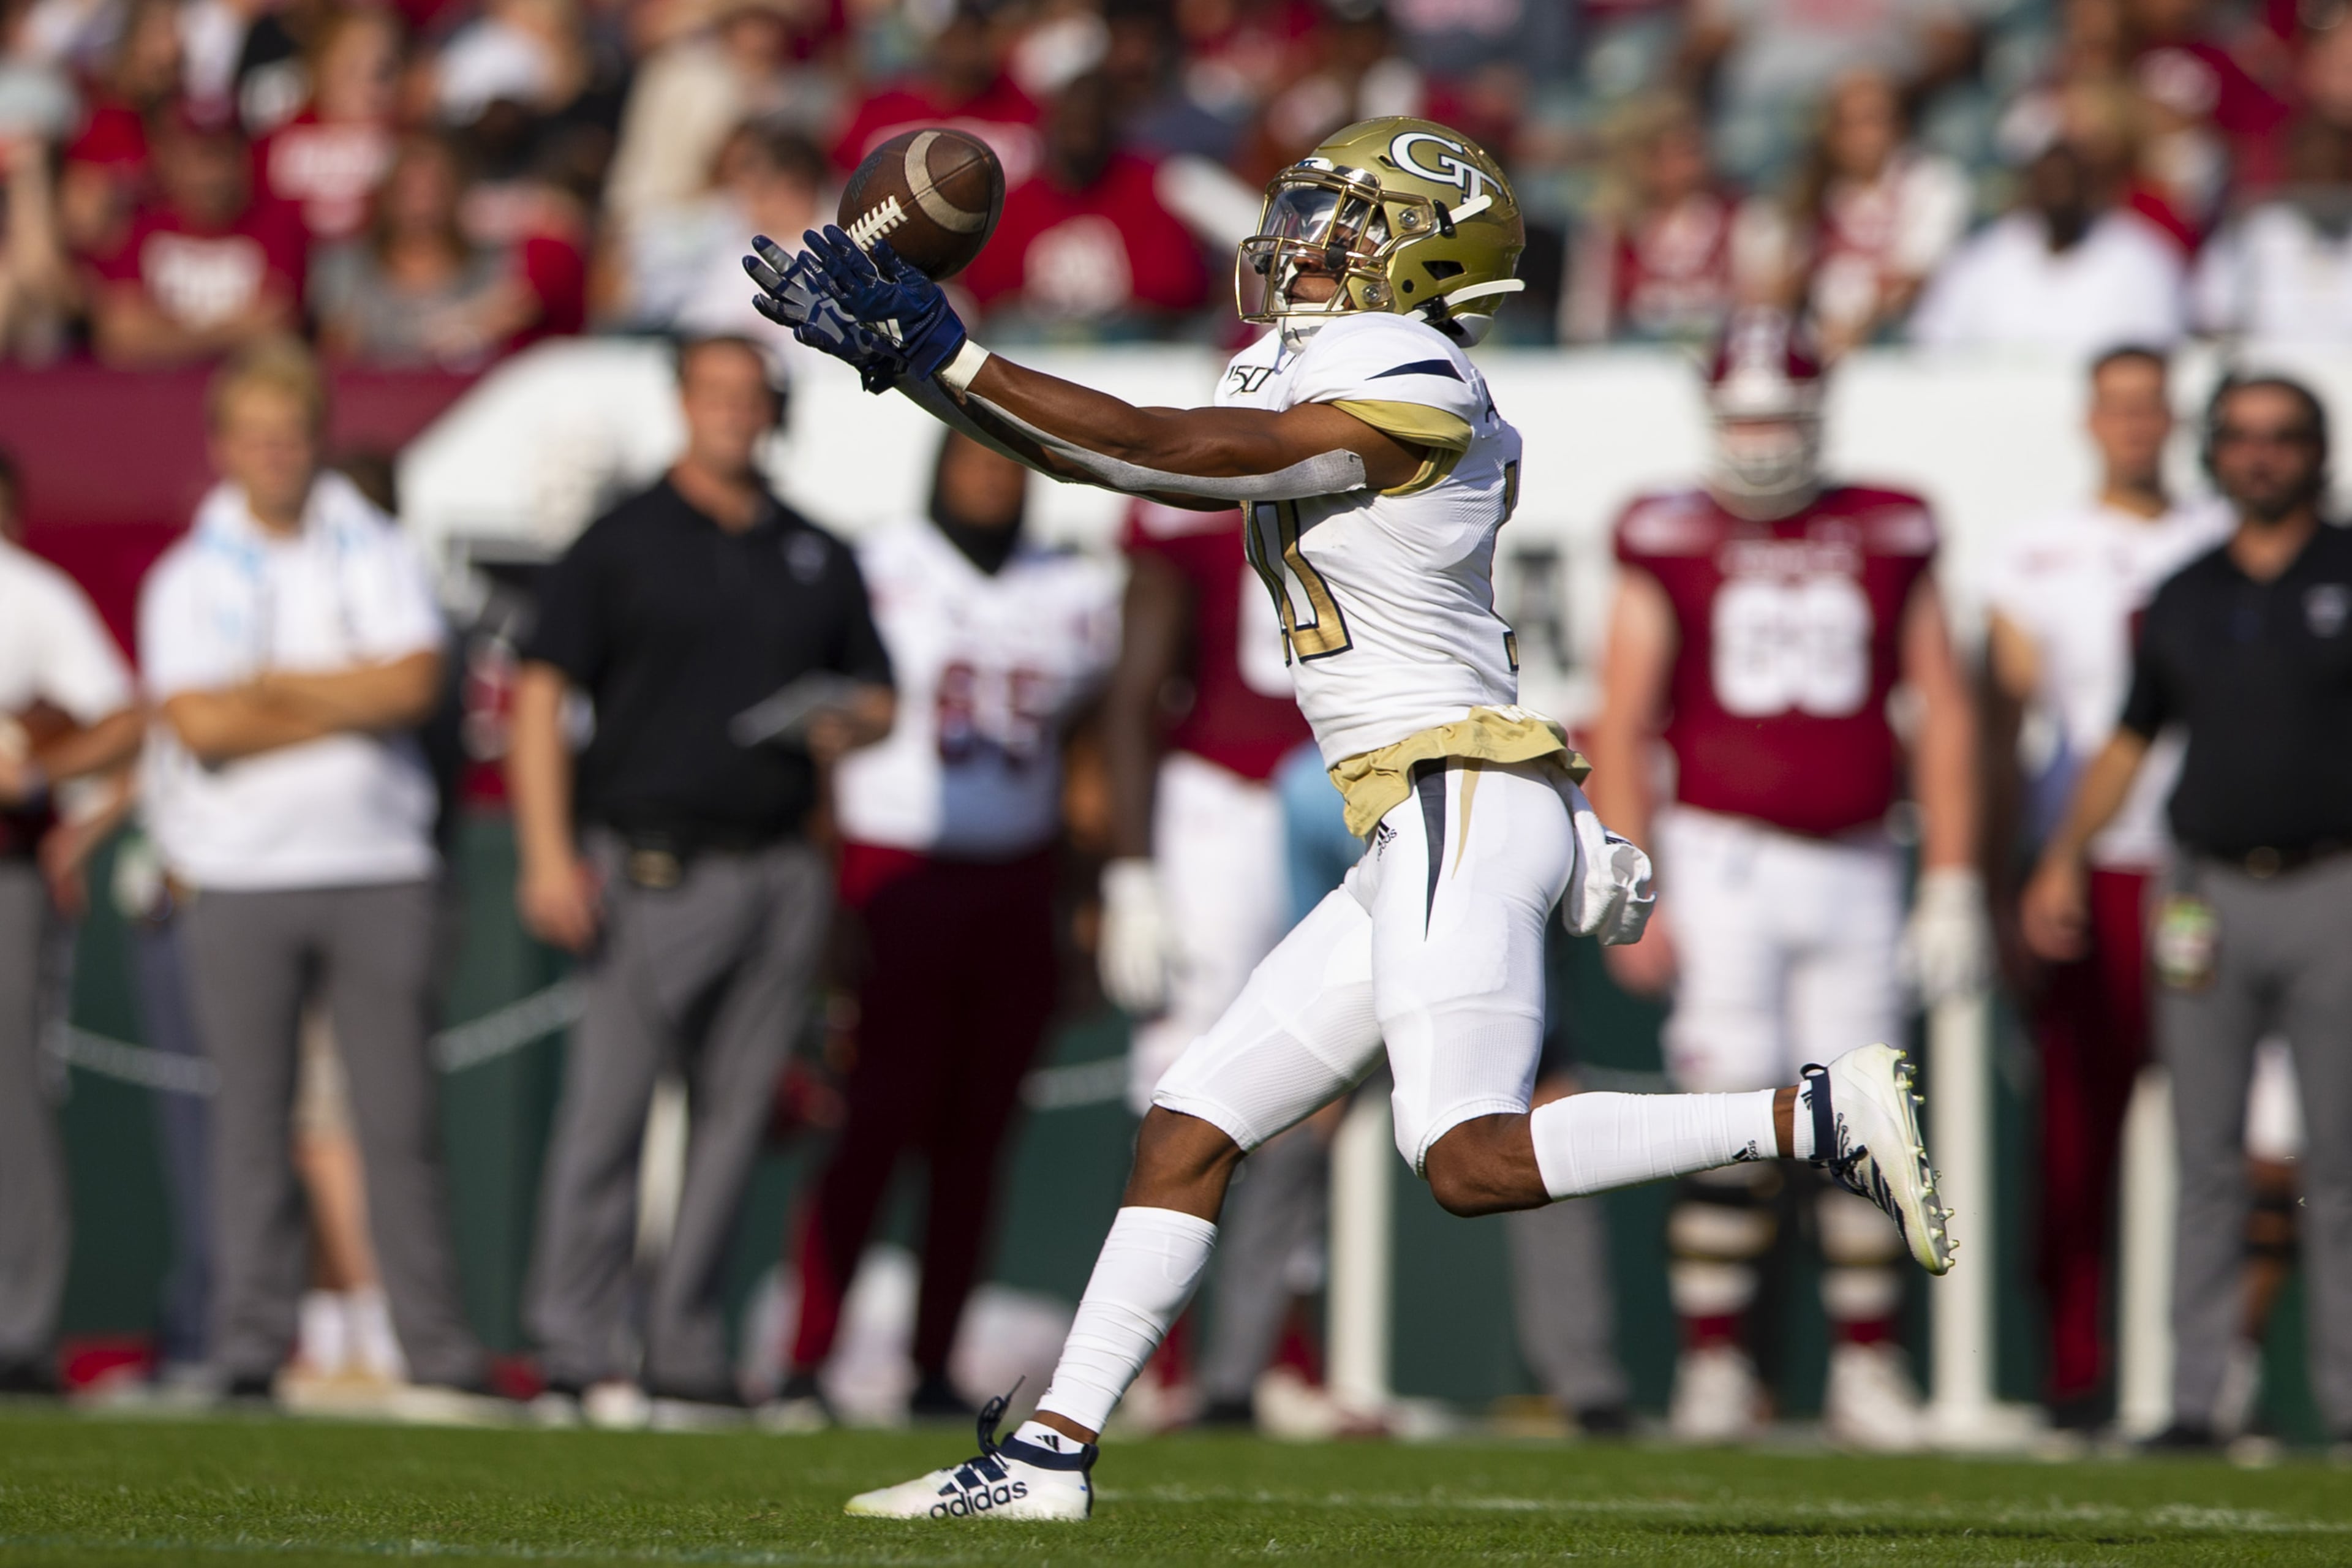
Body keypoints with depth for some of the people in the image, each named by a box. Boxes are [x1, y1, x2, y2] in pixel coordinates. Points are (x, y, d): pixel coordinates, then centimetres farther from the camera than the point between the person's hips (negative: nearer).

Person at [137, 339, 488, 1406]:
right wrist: (346, 706, -5)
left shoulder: (378, 555, 11)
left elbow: (414, 681, -5)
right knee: (252, 1119, -1)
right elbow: (200, 725, -7)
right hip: (240, 880, 0)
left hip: (379, 868, 0)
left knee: (400, 1115, -3)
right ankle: (250, 1352, 1)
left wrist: (273, 691, -5)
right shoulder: (188, 578, 7)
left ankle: (437, 1348, -3)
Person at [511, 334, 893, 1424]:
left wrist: (852, 725, -2)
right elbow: (543, 692, -2)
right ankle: (581, 1354, -6)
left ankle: (686, 1356, 9)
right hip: (649, 869, -4)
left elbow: (875, 689, 24)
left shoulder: (819, 558, 17)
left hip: (778, 874, 4)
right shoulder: (622, 543, 4)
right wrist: (548, 855, -12)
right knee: (606, 1109, -9)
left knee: (733, 1118, 4)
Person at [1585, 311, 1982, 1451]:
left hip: (1854, 867, 2)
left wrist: (1951, 879, 5)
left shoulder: (1891, 540, 7)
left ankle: (1867, 1369, 9)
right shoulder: (1671, 545, 1)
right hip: (1724, 859, -2)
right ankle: (1713, 1366, 0)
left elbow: (1942, 712, 10)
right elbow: (1620, 728, 0)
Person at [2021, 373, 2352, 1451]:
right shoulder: (2184, 599, 12)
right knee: (2208, 1161, 3)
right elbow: (2131, 742, 18)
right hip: (2208, 897, 3)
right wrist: (2063, 861, 9)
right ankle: (2193, 1396, 5)